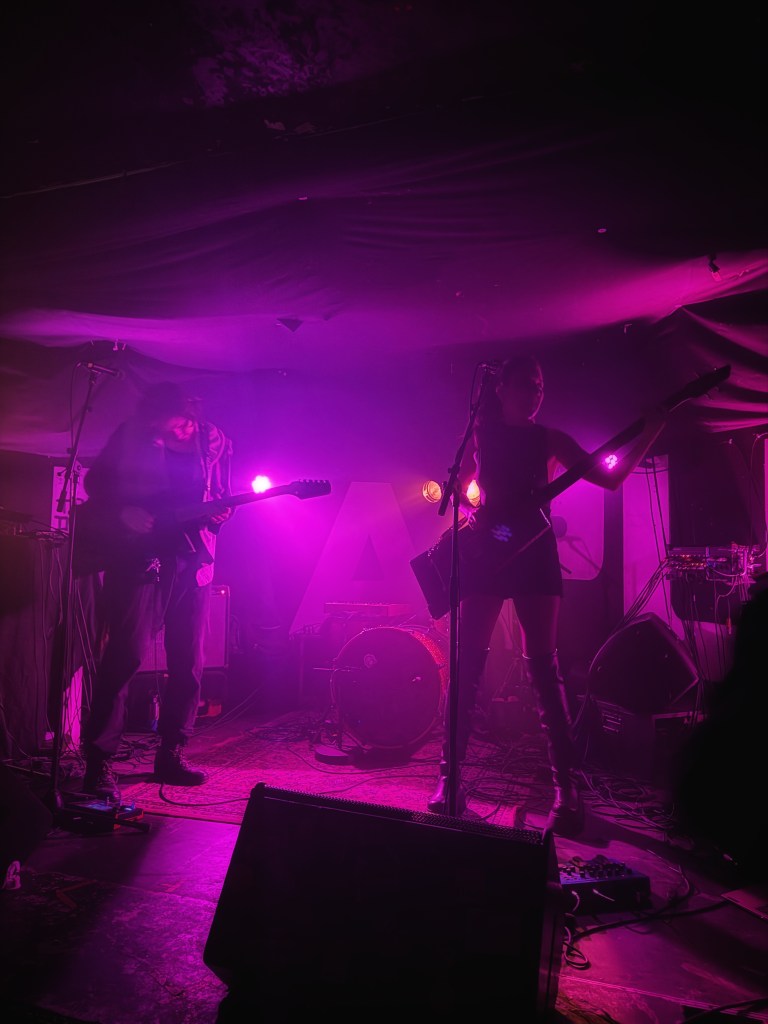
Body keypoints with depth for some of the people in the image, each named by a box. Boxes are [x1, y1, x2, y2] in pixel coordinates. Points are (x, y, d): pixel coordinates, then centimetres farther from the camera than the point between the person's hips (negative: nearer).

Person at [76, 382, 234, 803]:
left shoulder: (215, 442, 4)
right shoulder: (131, 435, -2)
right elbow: (95, 482, 6)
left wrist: (217, 511, -10)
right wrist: (122, 514, -11)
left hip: (192, 559, 3)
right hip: (137, 556, -3)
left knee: (188, 662, 5)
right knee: (125, 654, -10)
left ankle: (170, 754, 20)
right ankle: (98, 763, 1)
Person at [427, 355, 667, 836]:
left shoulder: (549, 439, 9)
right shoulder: (479, 436, 11)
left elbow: (611, 478, 4)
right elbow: (457, 490, 16)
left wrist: (648, 434, -6)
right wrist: (473, 515, -5)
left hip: (534, 555, 0)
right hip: (485, 555, 1)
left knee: (544, 668, -3)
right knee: (467, 666, -1)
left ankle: (567, 788, 2)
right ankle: (450, 778, 9)